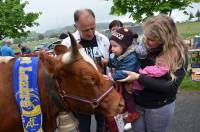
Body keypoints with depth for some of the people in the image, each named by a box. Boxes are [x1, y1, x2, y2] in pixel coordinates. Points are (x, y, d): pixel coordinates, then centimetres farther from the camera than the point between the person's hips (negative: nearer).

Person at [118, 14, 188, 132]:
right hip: (136, 102, 3)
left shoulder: (179, 53, -18)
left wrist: (139, 78, -27)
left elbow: (170, 87, -22)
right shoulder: (143, 45, -9)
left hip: (160, 107, -3)